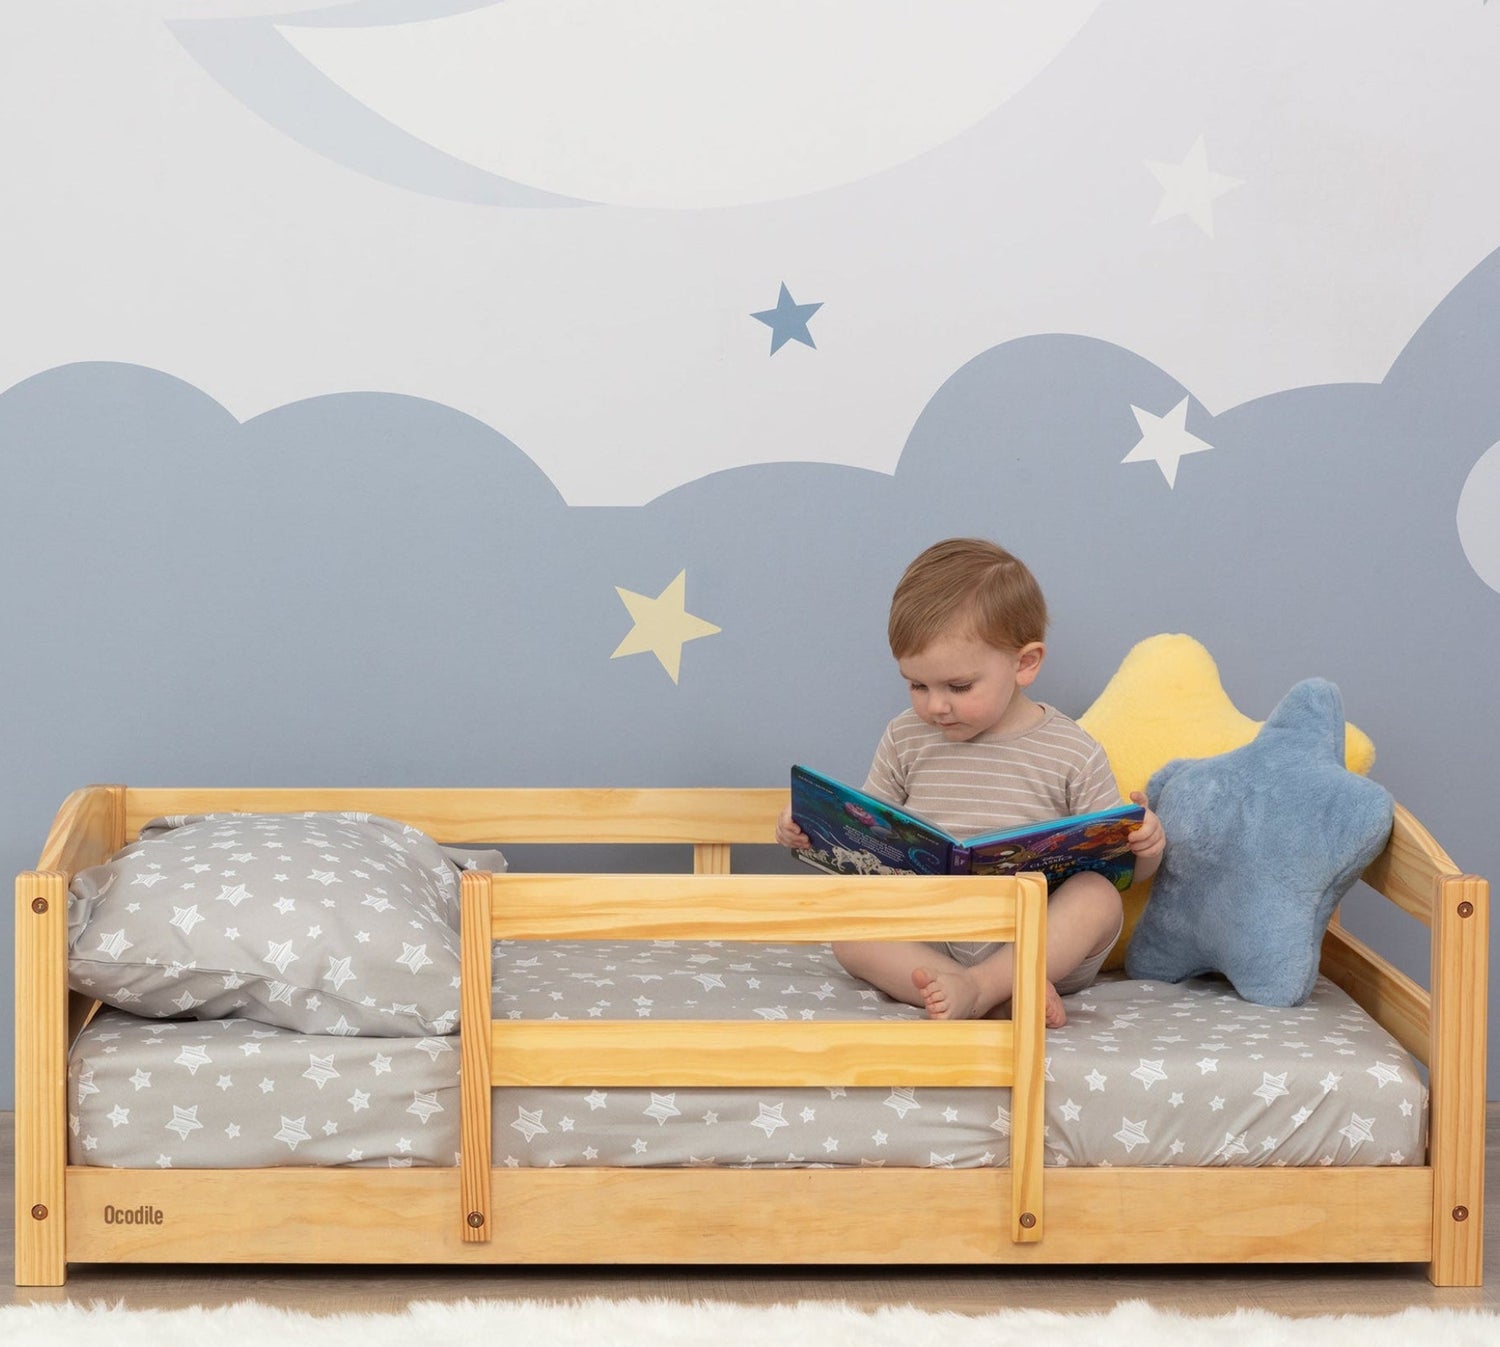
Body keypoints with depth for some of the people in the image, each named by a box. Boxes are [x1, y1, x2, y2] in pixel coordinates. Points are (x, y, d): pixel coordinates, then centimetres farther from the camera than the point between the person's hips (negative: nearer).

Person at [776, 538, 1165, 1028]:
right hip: (931, 940, 2)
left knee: (1098, 896, -30)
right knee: (848, 930, -25)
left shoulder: (1072, 755, 1)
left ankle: (975, 988, -38)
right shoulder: (905, 740, 10)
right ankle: (1005, 996, -38)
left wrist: (1146, 847, -19)